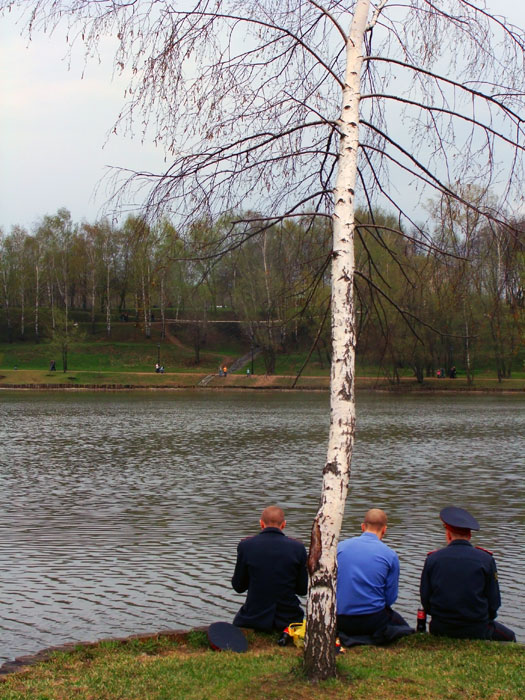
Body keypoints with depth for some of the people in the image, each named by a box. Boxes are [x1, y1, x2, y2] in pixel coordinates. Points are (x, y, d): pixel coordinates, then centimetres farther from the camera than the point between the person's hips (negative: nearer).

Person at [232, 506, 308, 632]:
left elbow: (238, 587, 0)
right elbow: (303, 590, -1)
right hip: (288, 619, 0)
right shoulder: (298, 548, -8)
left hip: (254, 619, 0)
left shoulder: (246, 545, -9)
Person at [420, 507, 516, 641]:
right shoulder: (486, 559, -6)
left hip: (440, 630, 3)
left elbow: (425, 599, 0)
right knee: (509, 638, 25)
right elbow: (494, 601, -4)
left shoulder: (432, 559, -2)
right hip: (477, 631, -3)